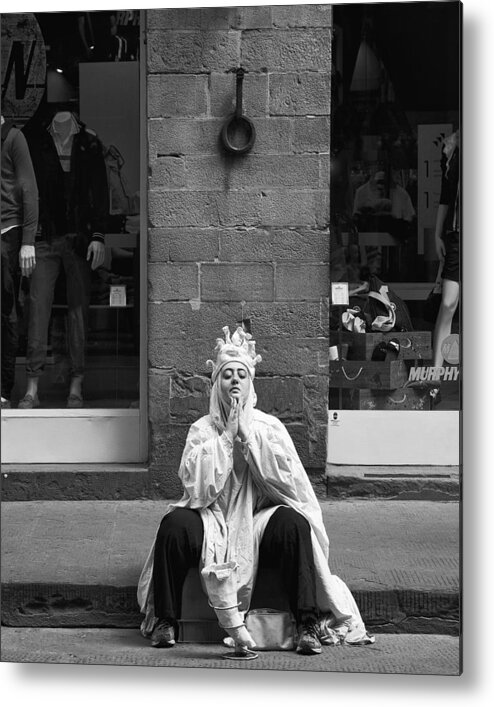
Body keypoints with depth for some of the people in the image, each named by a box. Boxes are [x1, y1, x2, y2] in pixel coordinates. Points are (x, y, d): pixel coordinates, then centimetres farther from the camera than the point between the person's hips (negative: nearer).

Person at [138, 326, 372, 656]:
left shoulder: (269, 427, 3)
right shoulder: (202, 429, 2)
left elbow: (288, 481, -12)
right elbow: (198, 488, -13)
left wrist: (247, 432, -12)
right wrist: (227, 435, -13)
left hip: (259, 520, 0)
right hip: (214, 521, 0)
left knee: (293, 523, -31)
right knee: (175, 525, -28)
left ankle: (309, 625, -25)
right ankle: (166, 622, -14)